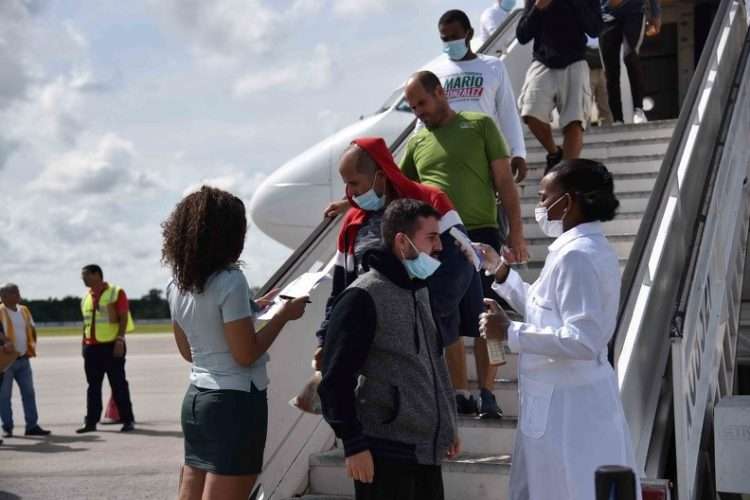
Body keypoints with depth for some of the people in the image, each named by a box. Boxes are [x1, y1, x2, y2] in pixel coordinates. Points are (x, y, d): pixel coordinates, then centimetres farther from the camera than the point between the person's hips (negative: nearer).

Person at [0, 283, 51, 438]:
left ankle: (32, 426, 11)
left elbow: (32, 330, 18)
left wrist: (32, 348, 7)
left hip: (23, 359, 6)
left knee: (29, 392, 6)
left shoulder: (24, 310, 10)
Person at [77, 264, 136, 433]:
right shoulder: (86, 297, 14)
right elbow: (86, 322, 19)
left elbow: (123, 318, -10)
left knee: (119, 384, -2)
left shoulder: (116, 292, -5)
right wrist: (84, 344, 14)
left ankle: (128, 420, 4)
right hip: (92, 347, 6)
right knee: (93, 386, 8)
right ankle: (91, 421, 12)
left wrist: (120, 340, -18)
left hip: (112, 345, -6)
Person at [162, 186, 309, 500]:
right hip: (235, 401, -8)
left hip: (196, 397, 8)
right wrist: (283, 315, -4)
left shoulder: (177, 284, 7)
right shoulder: (230, 281, -16)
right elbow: (246, 354, -15)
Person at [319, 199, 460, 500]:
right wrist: (354, 444, -17)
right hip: (386, 452, -8)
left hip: (427, 448, 8)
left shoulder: (419, 290, 14)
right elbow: (336, 379, -16)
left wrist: (448, 425, 21)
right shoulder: (363, 298, -13)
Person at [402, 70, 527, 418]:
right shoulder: (417, 142, 13)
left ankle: (487, 394, 4)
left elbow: (504, 181, 2)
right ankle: (460, 394, 15)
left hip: (480, 234, -4)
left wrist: (516, 231, -5)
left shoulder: (480, 125, 4)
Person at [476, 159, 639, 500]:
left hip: (566, 407, -10)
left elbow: (582, 340, -26)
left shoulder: (576, 256, -19)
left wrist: (511, 333, -21)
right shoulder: (587, 248, 12)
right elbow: (547, 312, 21)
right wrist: (500, 272, 19)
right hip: (568, 400, 10)